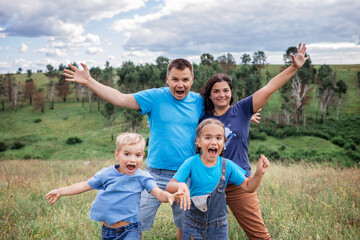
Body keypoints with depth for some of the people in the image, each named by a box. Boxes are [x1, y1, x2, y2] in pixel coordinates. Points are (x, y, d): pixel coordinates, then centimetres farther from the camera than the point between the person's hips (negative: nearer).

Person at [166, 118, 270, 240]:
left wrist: (259, 173, -17)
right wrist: (180, 185, -37)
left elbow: (248, 187, 1)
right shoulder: (191, 163, -13)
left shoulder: (227, 166, -7)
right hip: (193, 224, -1)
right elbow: (169, 187, -15)